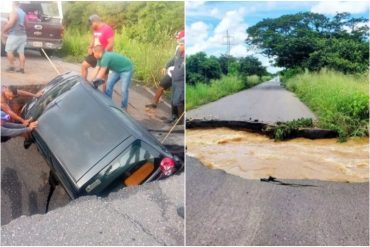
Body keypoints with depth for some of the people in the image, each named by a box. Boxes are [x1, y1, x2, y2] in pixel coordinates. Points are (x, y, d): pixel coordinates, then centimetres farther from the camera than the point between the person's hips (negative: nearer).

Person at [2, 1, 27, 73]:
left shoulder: (13, 12, -12)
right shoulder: (23, 13, 13)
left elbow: (10, 24, -19)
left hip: (14, 35, -7)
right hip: (22, 35, 7)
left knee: (9, 51, 3)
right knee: (21, 52, 5)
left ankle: (11, 67, 4)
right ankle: (21, 68, 4)